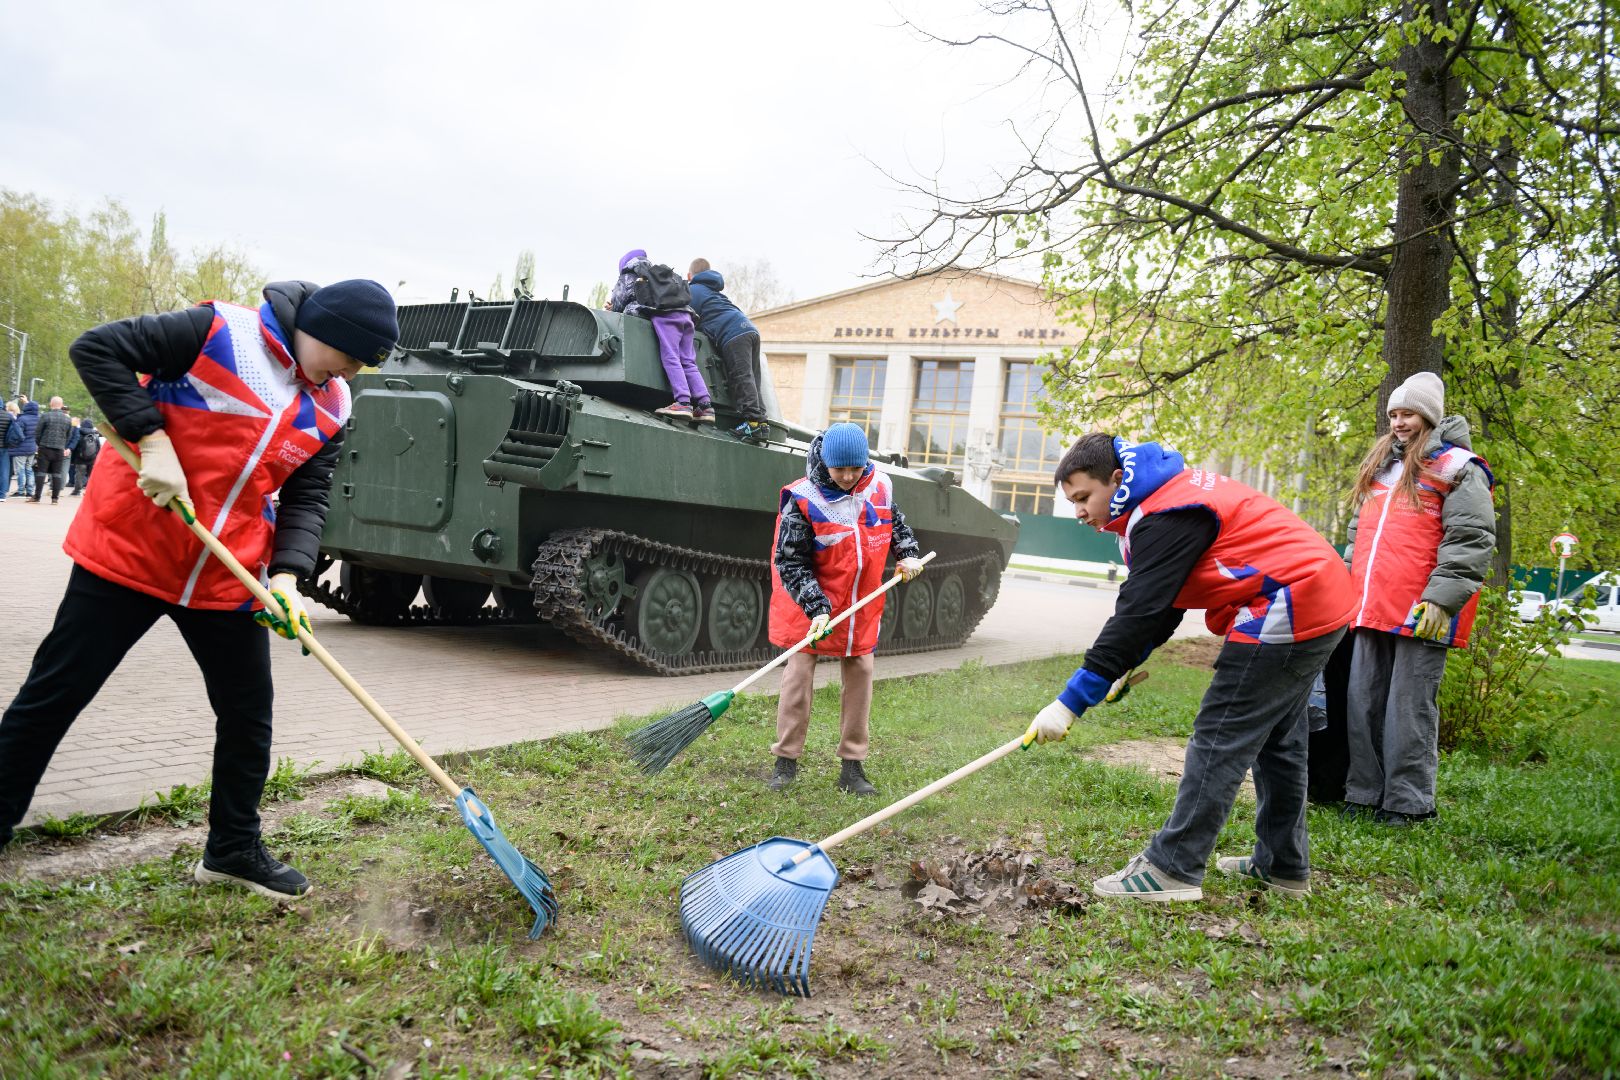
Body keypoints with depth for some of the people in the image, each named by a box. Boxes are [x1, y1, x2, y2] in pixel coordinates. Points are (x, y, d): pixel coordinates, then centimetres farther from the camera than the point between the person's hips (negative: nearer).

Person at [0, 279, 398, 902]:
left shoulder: (331, 407, 3)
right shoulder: (218, 333, -15)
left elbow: (307, 496, 3)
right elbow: (96, 349, -14)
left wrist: (286, 574, -13)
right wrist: (153, 441, -23)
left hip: (228, 577, 5)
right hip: (127, 553, -5)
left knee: (249, 712, 9)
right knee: (53, 695, 6)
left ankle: (233, 849, 26)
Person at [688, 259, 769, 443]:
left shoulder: (693, 290, 10)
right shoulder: (715, 291, 35)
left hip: (732, 334, -8)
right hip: (751, 330, 8)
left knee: (742, 378, -15)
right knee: (750, 379, 5)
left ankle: (754, 421, -24)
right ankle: (760, 421, -2)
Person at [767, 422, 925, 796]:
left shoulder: (880, 485, -4)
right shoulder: (802, 499, -19)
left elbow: (896, 522, 18)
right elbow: (790, 562, -17)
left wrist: (907, 554, 2)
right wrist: (817, 607, -25)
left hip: (862, 605, 4)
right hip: (812, 603, -4)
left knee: (860, 674, 5)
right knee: (799, 674, -2)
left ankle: (852, 767, 15)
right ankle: (786, 761, 12)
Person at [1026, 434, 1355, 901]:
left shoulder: (1165, 516, -20)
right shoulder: (1169, 492, 13)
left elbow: (1139, 612, -26)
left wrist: (1071, 701, -25)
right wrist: (1129, 662, 13)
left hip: (1287, 610, -11)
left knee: (1219, 737, -8)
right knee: (1278, 739, 19)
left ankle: (1172, 869, -3)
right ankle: (1284, 866, 30)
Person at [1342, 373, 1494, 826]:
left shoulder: (1457, 467, 0)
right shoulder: (1379, 466, 21)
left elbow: (1471, 539, -9)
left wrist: (1440, 599, -17)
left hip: (1421, 613, -7)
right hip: (1370, 609, 7)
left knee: (1409, 707, -2)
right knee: (1362, 702, 8)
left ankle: (1407, 802, 8)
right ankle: (1364, 793, 17)